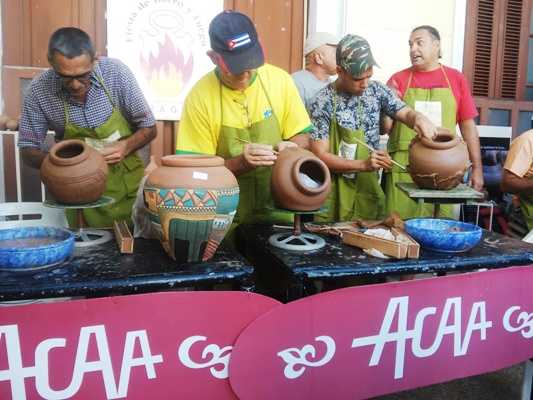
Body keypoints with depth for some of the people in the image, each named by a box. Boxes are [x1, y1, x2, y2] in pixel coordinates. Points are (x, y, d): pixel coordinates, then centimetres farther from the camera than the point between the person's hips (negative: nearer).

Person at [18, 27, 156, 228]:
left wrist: (125, 147, -21)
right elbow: (28, 150, -1)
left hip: (126, 182, 0)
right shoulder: (39, 90, -12)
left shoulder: (116, 73, -14)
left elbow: (148, 128, -3)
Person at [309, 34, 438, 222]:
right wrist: (363, 164, -23)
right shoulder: (323, 102, -13)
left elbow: (406, 113, 6)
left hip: (369, 186, 4)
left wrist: (419, 119, -18)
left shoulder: (377, 90, 0)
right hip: (335, 191, -3)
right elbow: (320, 155, -14)